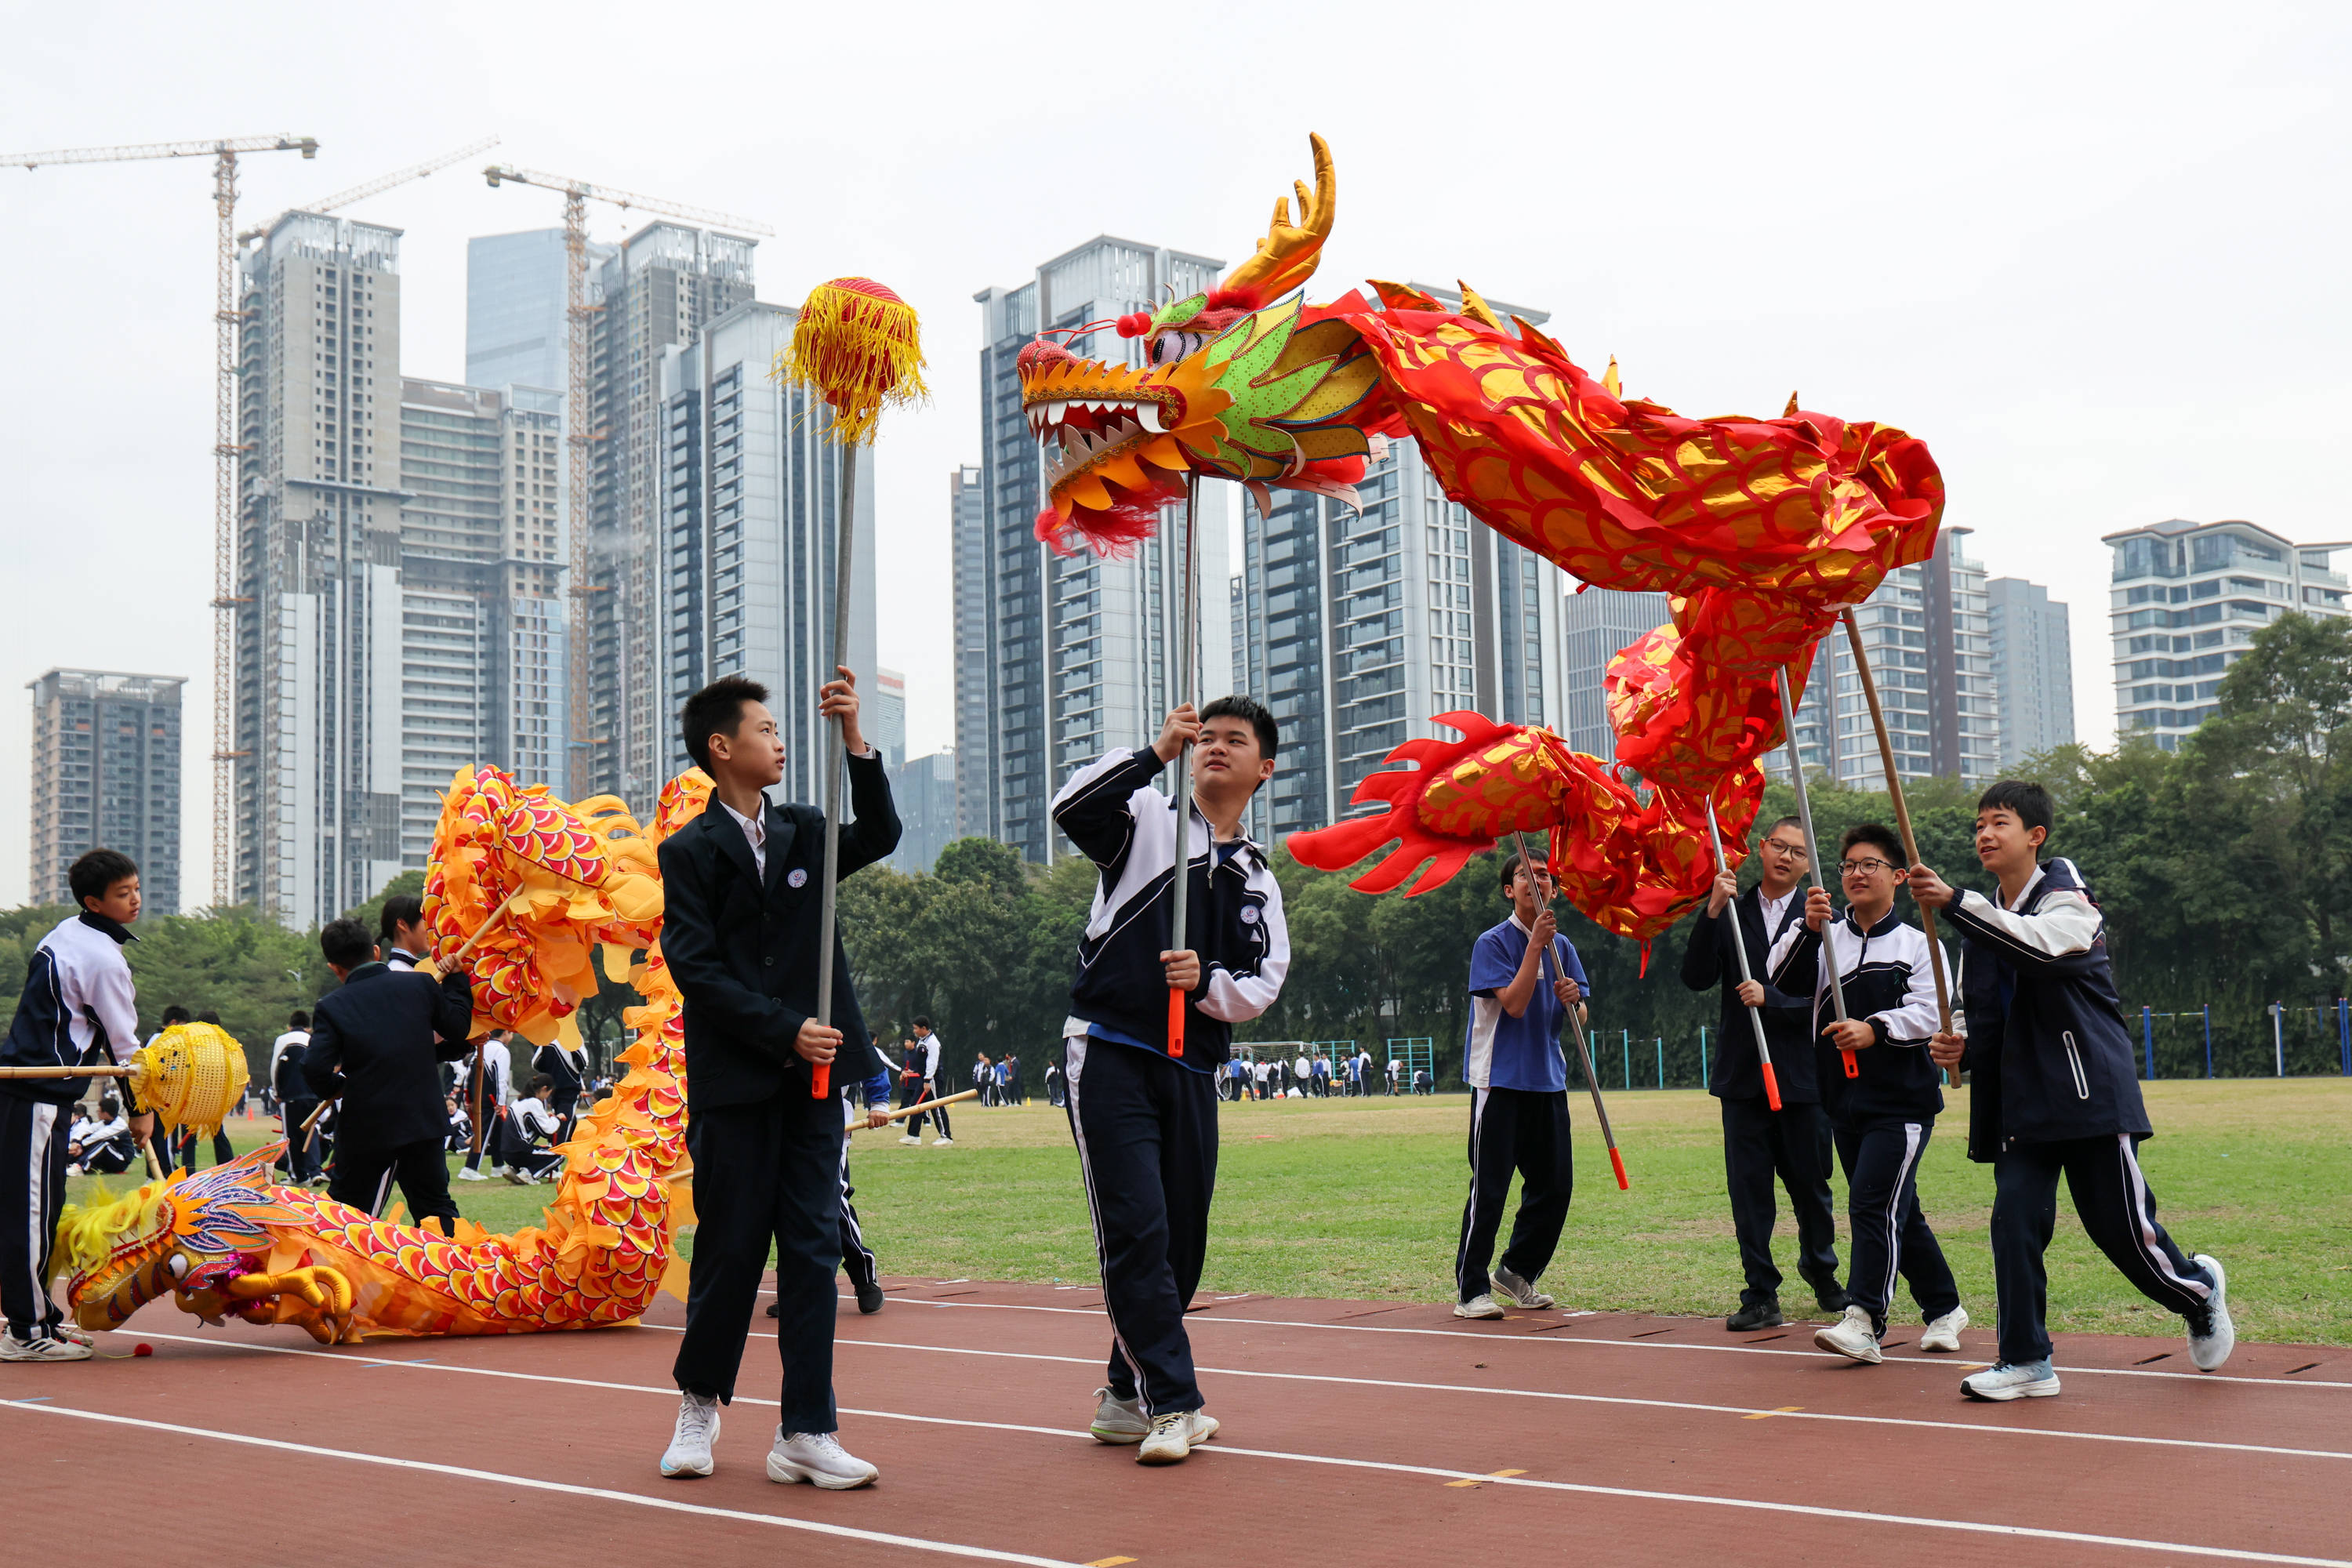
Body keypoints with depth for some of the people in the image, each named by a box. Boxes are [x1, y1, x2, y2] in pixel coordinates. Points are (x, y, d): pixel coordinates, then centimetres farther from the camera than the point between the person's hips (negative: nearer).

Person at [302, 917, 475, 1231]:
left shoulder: (332, 1006, -7)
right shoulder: (420, 984, -1)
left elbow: (315, 1070, -15)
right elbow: (458, 1027, 9)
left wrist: (338, 1088, 6)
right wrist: (456, 977, 20)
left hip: (364, 1129, -2)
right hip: (423, 1120, 2)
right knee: (435, 1207, 13)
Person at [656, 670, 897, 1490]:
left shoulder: (805, 832, 12)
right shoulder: (689, 852, 0)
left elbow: (879, 837, -5)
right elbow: (697, 969, -8)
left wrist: (855, 738, -15)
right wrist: (785, 1030, -15)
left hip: (811, 1077, 4)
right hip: (732, 1081, -3)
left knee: (813, 1247, 1)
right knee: (732, 1245, 3)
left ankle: (805, 1432, 5)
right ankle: (699, 1404, 25)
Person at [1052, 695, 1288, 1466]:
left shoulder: (1258, 880, 17)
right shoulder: (1147, 821, 5)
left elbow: (1266, 981, 9)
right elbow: (1072, 807, -16)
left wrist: (1207, 980, -12)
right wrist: (1156, 754, -24)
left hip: (1193, 1071, 6)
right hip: (1110, 1056, -5)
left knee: (1183, 1242, 8)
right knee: (1137, 1231, -11)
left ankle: (1127, 1396, 22)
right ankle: (1172, 1403, -8)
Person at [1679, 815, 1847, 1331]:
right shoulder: (1730, 914, 8)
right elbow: (1696, 978, -4)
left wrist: (1770, 998, -17)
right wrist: (1712, 914, -13)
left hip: (1803, 1074, -1)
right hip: (1742, 1075, 1)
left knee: (1810, 1183, 9)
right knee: (1748, 1187, 1)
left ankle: (1821, 1270, 34)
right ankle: (1761, 1295, 9)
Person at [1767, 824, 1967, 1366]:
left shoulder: (1917, 944, 0)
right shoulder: (1827, 939, 10)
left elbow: (1928, 1014, -10)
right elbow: (1784, 982, -5)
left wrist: (1875, 1029, -25)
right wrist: (1808, 929, -19)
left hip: (1902, 1102, -5)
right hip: (1845, 1101, 5)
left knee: (1873, 1204, -16)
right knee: (1899, 1213, 13)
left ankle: (1863, 1323, -19)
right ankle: (1945, 1308, 27)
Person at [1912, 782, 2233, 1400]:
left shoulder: (2067, 890, -7)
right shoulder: (1984, 919, 13)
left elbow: (2043, 943, -30)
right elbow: (1972, 1008, 22)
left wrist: (1953, 902, -37)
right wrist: (1959, 1045, -1)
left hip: (2090, 1088, -5)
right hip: (2021, 1103, 6)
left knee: (2121, 1227, 0)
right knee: (2014, 1220, -6)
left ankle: (2198, 1289, 30)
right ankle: (2025, 1361, -1)